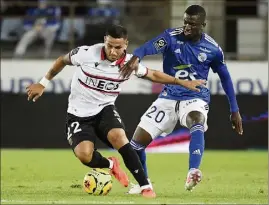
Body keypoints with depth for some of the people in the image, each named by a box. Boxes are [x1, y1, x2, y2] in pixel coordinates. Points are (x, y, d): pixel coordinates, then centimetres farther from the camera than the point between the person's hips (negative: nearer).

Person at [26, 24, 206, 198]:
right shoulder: (86, 53, -20)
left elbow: (152, 74, 9)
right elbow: (62, 60, 1)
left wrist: (182, 82, 7)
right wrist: (43, 83, 6)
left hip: (105, 109, 1)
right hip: (79, 114, -1)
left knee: (118, 137, -31)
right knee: (84, 155, -26)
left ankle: (145, 186, -23)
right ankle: (110, 165, 12)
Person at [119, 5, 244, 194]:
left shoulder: (212, 49, -6)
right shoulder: (172, 37, -12)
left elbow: (225, 78, 8)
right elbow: (151, 46, -33)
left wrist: (234, 110, 9)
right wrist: (136, 58, -56)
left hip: (196, 98, -2)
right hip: (169, 97, 2)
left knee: (197, 123, -38)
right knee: (138, 141, -2)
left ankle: (193, 173, -50)